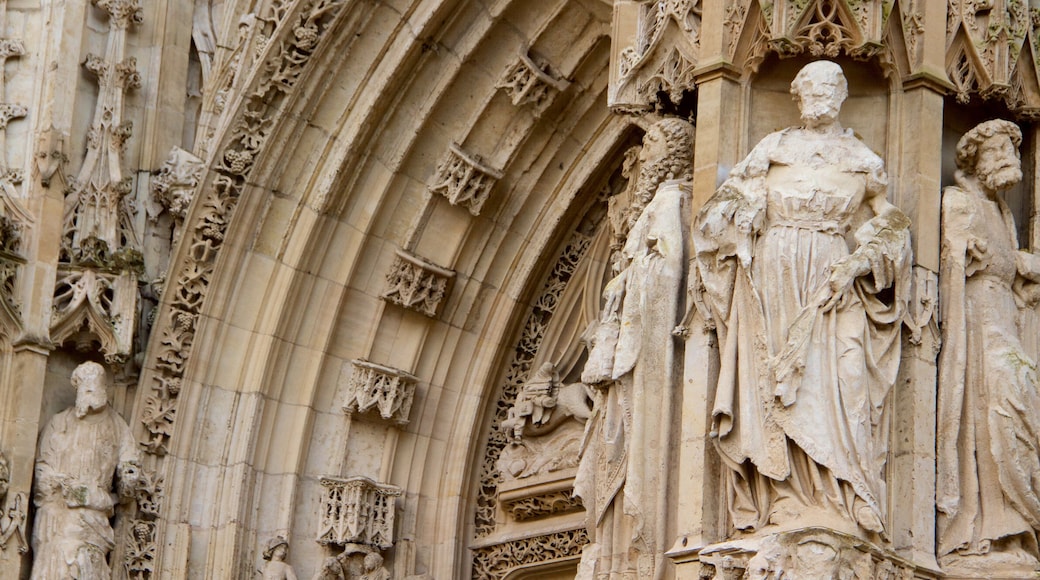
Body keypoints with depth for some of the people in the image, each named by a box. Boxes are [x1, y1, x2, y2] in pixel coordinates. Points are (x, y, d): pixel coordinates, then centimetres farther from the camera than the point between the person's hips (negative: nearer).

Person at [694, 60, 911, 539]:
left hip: (832, 282, 0)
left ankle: (839, 509, -18)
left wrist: (859, 261, -3)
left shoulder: (862, 160, 15)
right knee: (774, 383, -10)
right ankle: (785, 505, -13)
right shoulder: (773, 149, 15)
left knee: (835, 381, -13)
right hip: (774, 278, 1)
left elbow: (888, 225, 14)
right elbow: (729, 207, 10)